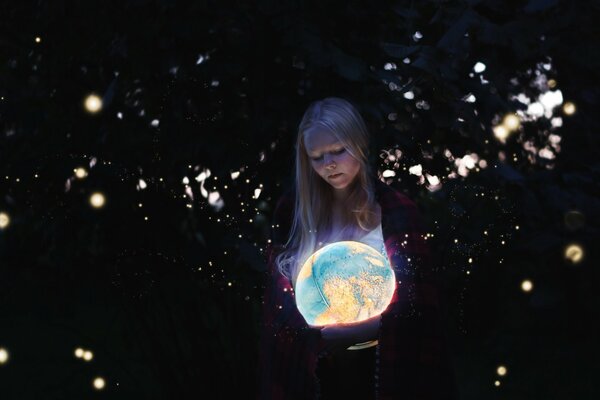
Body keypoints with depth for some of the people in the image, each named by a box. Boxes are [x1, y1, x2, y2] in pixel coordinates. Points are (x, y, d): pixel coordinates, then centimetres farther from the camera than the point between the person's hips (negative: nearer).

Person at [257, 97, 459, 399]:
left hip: (375, 366, -1)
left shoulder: (396, 212, -5)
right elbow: (280, 300, 1)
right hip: (312, 370, 1)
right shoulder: (294, 210, -1)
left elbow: (416, 304, -7)